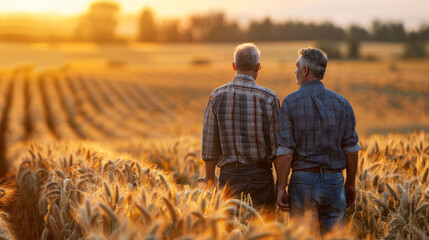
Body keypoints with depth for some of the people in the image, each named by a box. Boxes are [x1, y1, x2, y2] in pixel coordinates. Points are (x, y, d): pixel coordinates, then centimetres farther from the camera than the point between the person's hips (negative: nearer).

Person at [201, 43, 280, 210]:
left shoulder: (217, 96, -2)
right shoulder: (268, 98, -6)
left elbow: (209, 146, 0)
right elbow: (276, 146, -5)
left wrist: (209, 181, 10)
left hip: (229, 176, 2)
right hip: (260, 176, -1)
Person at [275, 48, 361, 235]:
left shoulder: (291, 102, -6)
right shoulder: (342, 103, 3)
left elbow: (285, 150, -11)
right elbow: (351, 149, 4)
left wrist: (281, 187, -6)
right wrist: (350, 184, 13)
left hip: (303, 180, -2)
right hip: (334, 181, 2)